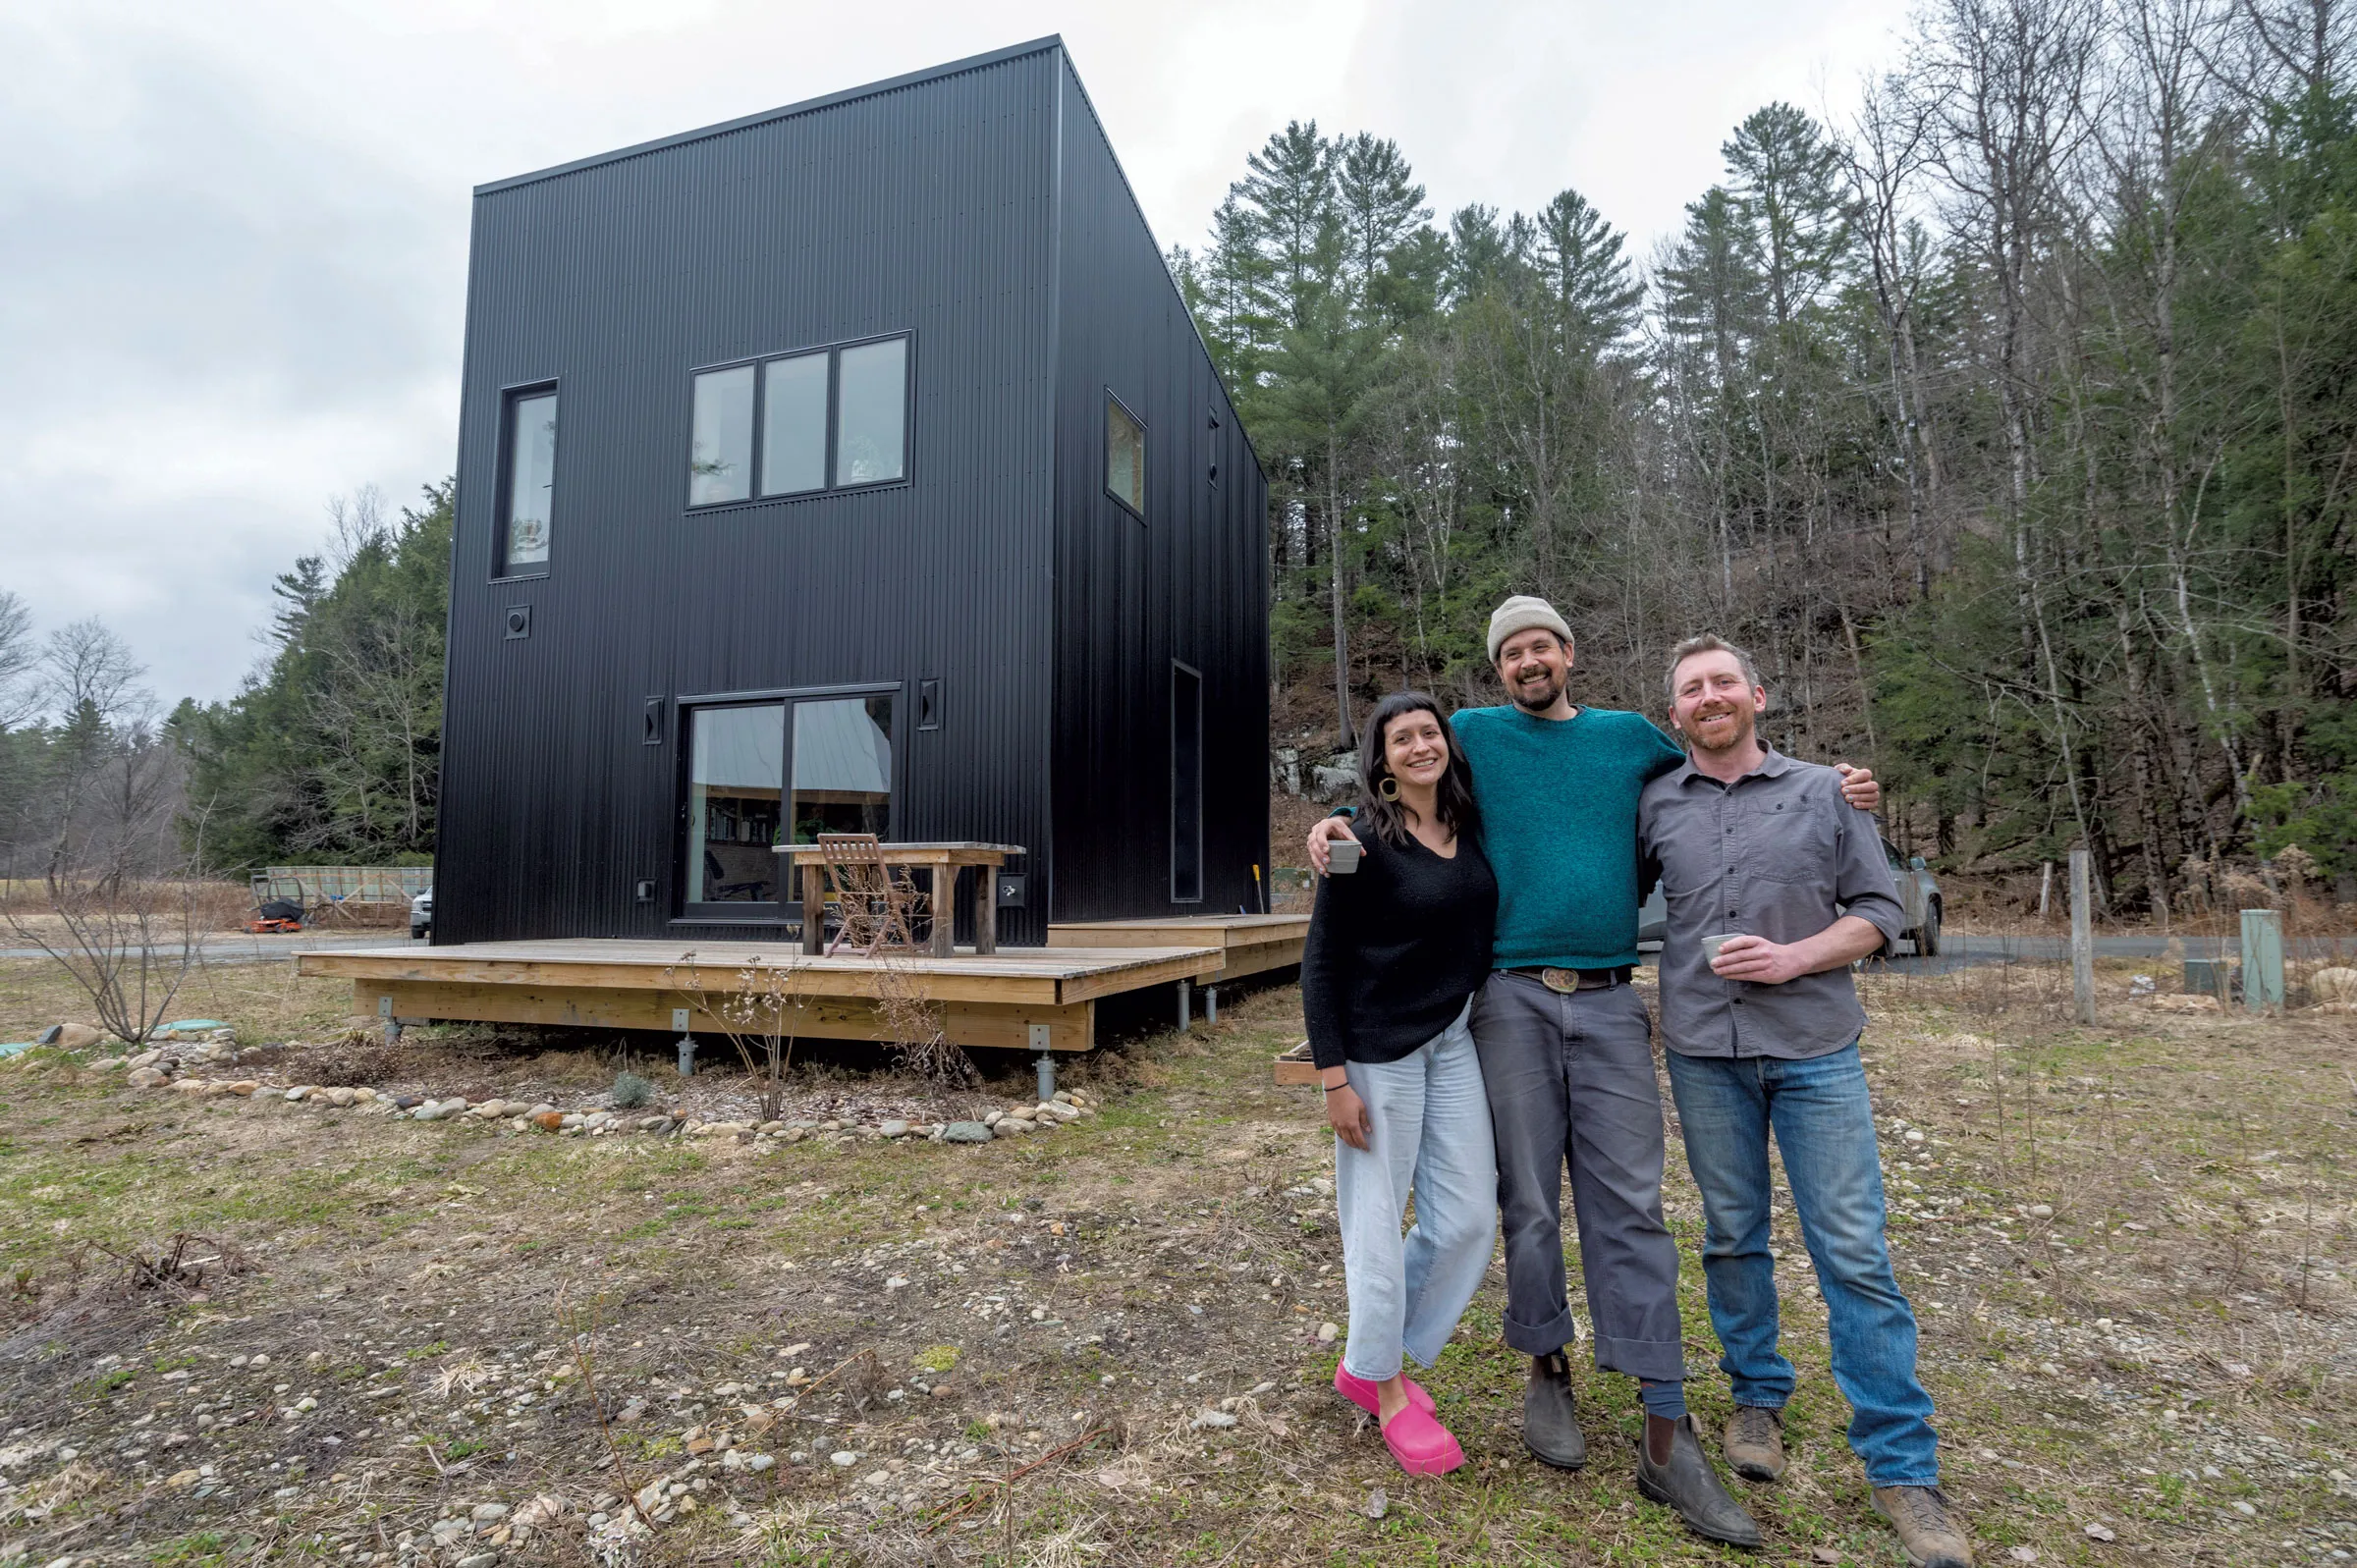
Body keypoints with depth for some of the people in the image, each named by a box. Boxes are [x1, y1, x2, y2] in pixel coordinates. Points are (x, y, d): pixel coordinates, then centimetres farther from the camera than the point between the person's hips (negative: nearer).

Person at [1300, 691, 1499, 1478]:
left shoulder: (1470, 830, 4)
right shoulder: (1364, 842, -13)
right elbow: (1321, 961, -12)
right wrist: (1334, 1077, -15)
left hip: (1454, 1043, 6)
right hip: (1378, 1050, -6)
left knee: (1469, 1219, 8)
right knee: (1378, 1219, 4)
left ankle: (1372, 1360, 29)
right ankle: (1385, 1388, 28)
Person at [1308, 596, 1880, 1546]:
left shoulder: (1628, 736, 13)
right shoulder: (1474, 734, 7)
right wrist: (1341, 822, -5)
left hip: (1610, 1004, 1)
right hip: (1512, 1001, -1)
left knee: (1629, 1205, 1)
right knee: (1530, 1201, 6)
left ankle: (1667, 1436, 7)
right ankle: (1547, 1372, 26)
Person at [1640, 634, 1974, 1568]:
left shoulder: (1824, 792, 3)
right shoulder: (1654, 808, 6)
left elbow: (1880, 912, 3)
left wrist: (1795, 957, -12)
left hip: (1814, 1048, -1)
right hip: (1703, 1052, 2)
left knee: (1853, 1252, 0)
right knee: (1733, 1235, 12)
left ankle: (1901, 1465, 12)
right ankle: (1757, 1399, 31)